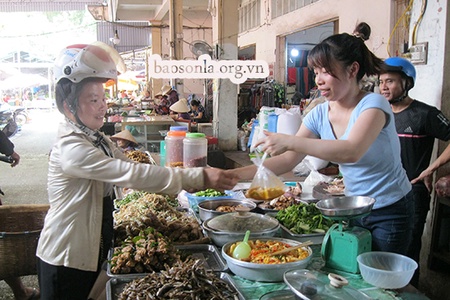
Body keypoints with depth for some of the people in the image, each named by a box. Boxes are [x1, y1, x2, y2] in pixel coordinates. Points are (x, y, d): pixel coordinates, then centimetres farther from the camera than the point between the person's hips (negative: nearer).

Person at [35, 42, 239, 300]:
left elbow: (132, 170, 1)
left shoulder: (97, 140, 6)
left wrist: (192, 181, -12)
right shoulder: (71, 148, -25)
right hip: (66, 262, -8)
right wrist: (199, 177, -32)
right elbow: (134, 175, -32)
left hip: (92, 253, 8)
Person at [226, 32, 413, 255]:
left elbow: (351, 152, -39)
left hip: (390, 211, -5)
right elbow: (286, 161, -7)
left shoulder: (373, 104, -20)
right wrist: (234, 174, -17)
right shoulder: (319, 115, -4)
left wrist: (290, 141, -40)